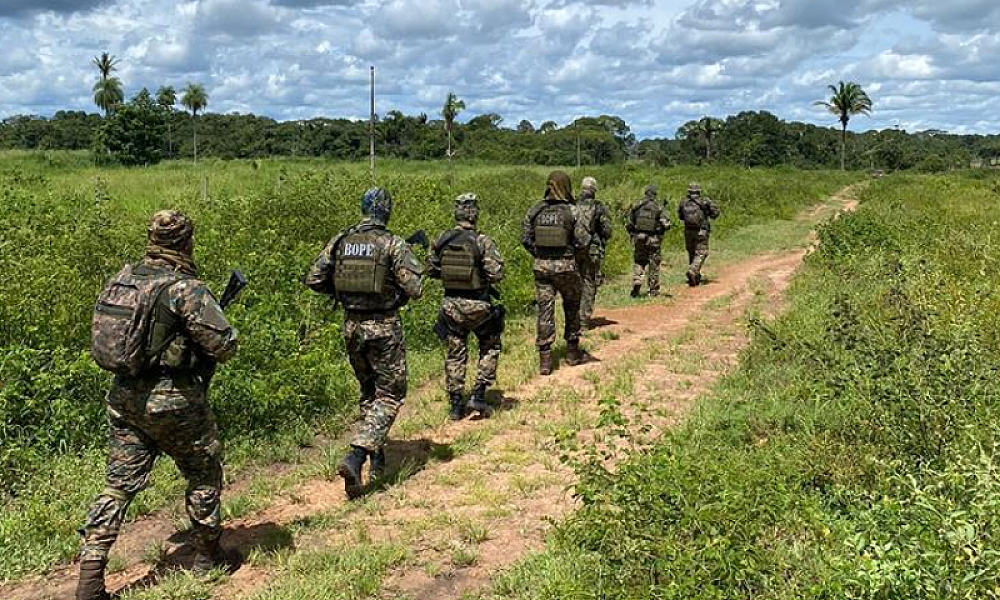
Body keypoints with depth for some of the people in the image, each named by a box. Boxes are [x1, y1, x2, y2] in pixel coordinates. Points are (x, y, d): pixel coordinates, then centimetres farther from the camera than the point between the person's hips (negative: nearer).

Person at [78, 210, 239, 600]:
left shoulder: (121, 279, 5)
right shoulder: (186, 289, -16)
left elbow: (109, 332, 16)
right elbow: (223, 345, -18)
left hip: (124, 398, 6)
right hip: (173, 401, -6)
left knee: (120, 484, 10)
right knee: (204, 473, 15)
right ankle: (208, 555, 28)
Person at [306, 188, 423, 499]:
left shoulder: (340, 241, 2)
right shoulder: (393, 244, -11)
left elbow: (314, 280, 5)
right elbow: (415, 288, -15)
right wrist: (397, 296, 6)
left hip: (352, 326, 5)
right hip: (384, 328, -5)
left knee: (368, 392, 22)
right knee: (389, 395, 4)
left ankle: (377, 458, 28)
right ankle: (355, 457, -12)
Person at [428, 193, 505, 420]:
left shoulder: (442, 240, -2)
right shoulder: (483, 241, -15)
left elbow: (431, 270, 7)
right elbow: (496, 274, -19)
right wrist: (486, 278, 2)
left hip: (451, 305, 4)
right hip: (477, 305, -3)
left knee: (455, 354, 13)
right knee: (490, 347, 17)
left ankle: (455, 405, 16)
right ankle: (478, 395, 9)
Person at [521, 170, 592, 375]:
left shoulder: (535, 210, 0)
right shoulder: (572, 211, -9)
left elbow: (525, 238, 4)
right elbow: (584, 241, -11)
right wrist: (572, 252, 9)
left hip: (541, 266, 2)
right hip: (566, 266, -2)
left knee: (545, 310, 5)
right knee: (572, 308, 16)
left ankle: (545, 360, 4)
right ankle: (573, 353, 27)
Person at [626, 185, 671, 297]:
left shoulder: (637, 206, 3)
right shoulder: (658, 206, -4)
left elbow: (629, 223, 7)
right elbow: (666, 224, -11)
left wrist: (633, 235, 20)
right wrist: (661, 229, 10)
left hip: (639, 238, 2)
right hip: (653, 240, -2)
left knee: (638, 262, 13)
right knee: (653, 264, 9)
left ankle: (636, 283, -8)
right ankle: (653, 290, 14)